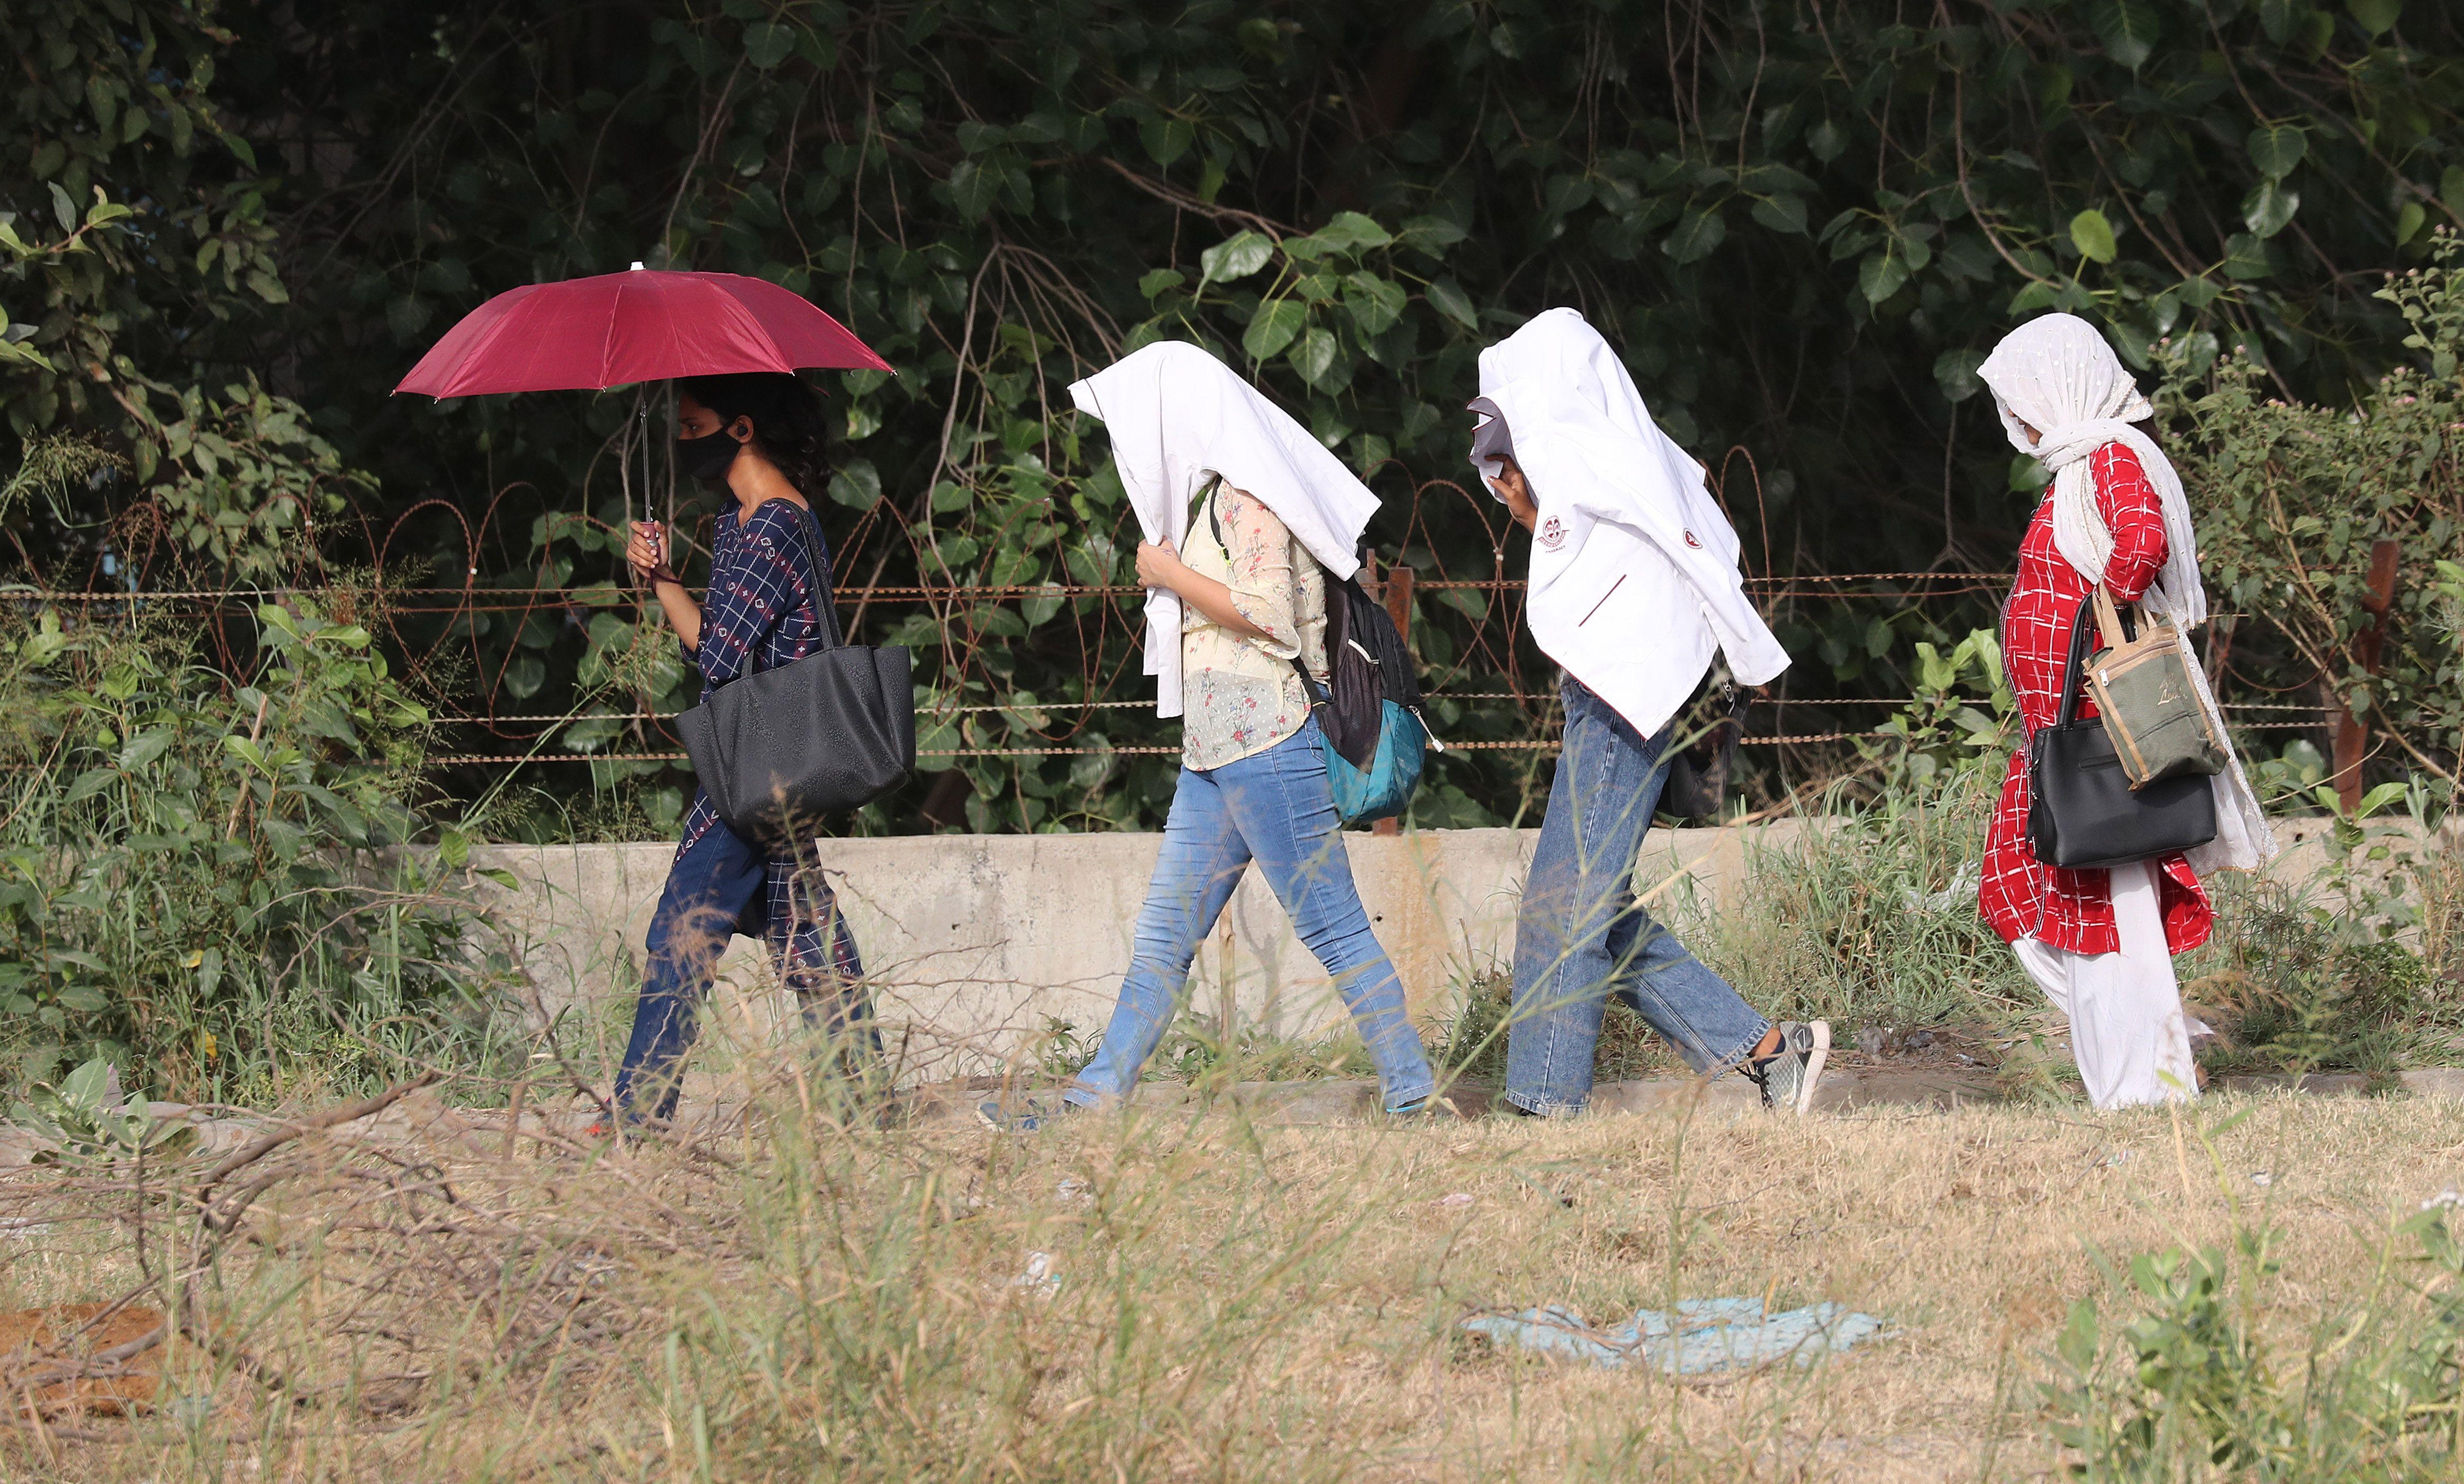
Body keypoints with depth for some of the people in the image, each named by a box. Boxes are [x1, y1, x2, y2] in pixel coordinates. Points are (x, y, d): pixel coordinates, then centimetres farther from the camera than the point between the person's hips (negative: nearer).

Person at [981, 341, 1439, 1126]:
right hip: (1214, 747, 10)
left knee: (1331, 927, -7)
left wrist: (1170, 575, -9)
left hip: (1265, 737, -10)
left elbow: (1267, 613, -18)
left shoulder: (1247, 494, -9)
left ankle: (1415, 1097, -3)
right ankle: (1093, 1103, 4)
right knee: (1163, 933, 6)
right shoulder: (1214, 491, 20)